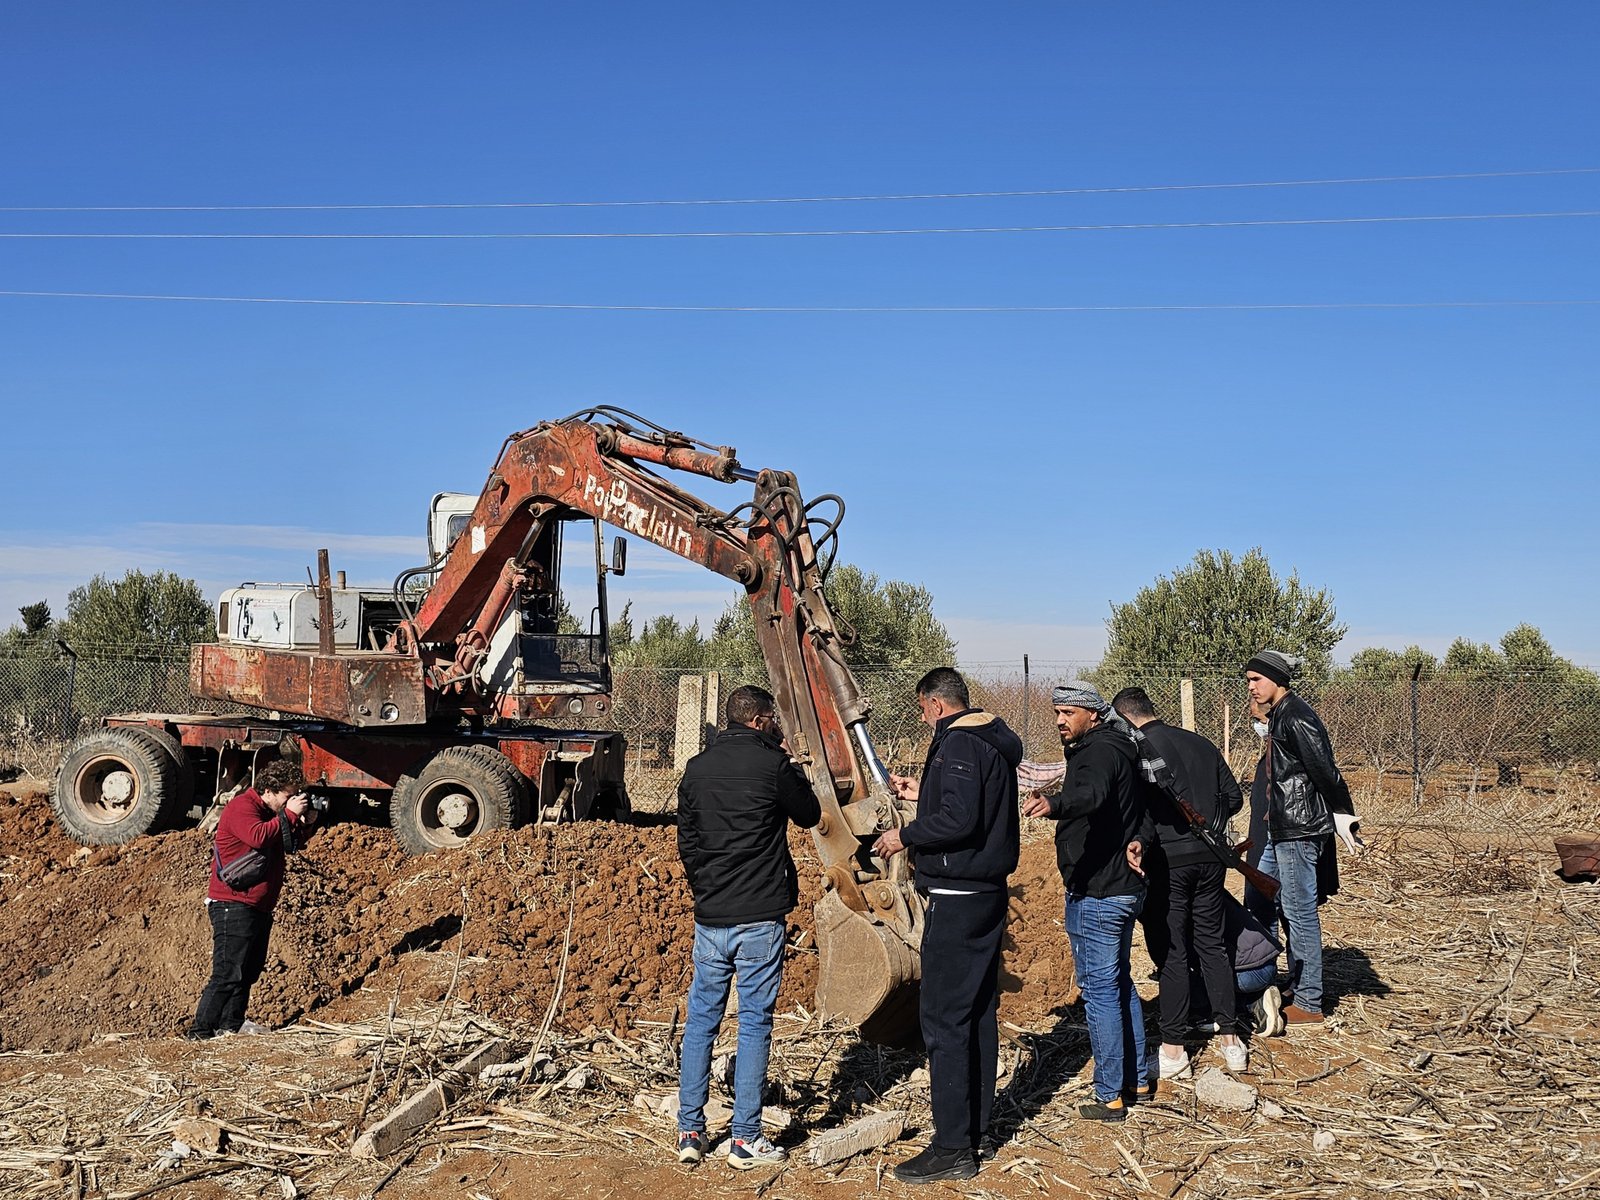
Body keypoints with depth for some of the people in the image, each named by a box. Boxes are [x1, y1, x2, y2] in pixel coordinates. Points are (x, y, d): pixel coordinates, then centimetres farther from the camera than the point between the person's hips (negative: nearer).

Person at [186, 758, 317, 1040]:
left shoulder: (269, 811, 16)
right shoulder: (242, 807, -13)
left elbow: (289, 846, 22)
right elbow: (257, 837, -31)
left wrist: (302, 823, 3)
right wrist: (289, 814, -22)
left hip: (259, 908, 10)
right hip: (234, 907, -10)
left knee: (249, 972, 12)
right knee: (228, 975, -13)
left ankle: (230, 1028, 17)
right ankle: (199, 1033, -10)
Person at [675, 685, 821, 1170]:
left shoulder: (697, 768, 6)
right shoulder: (772, 764, -10)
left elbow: (686, 840, 13)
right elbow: (810, 815, 6)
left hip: (709, 916, 4)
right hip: (760, 917, -4)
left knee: (701, 1019, 12)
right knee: (754, 1022, 3)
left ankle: (690, 1131, 14)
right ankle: (746, 1139, 7)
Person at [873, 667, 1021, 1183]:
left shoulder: (958, 744, -17)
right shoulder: (996, 744, 13)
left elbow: (959, 820, -27)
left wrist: (905, 835, -14)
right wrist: (924, 794, 24)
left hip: (955, 901, -10)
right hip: (989, 893, 10)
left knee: (944, 1020, -6)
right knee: (979, 1014, 15)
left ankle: (953, 1147, -2)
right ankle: (978, 1131, 24)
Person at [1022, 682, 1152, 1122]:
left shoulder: (1099, 751, -18)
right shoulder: (1118, 748, 16)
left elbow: (1091, 795, -40)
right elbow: (1143, 807, 19)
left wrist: (1052, 804, -59)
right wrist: (1138, 839, 0)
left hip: (1096, 894, -11)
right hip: (1124, 887, 11)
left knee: (1099, 989, -4)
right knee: (1120, 983, 20)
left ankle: (1109, 1096, 2)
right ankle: (1135, 1080, 30)